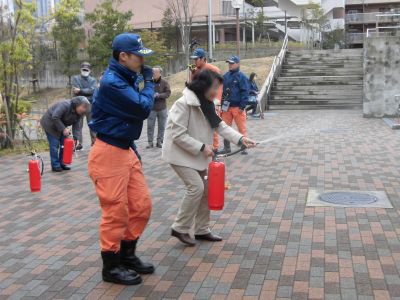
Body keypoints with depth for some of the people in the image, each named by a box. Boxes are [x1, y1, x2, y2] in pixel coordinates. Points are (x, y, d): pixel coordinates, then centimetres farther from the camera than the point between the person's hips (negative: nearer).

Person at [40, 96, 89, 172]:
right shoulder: (65, 105, -32)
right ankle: (55, 165, -3)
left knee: (64, 144, 3)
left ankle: (61, 163, 14)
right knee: (54, 145, -10)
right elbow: (55, 117, -34)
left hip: (61, 126, 8)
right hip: (50, 124, -7)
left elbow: (76, 126, -8)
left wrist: (76, 138, -19)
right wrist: (63, 129, -33)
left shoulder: (79, 113, -8)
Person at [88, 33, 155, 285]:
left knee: (142, 205, 12)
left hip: (126, 150, 9)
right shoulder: (112, 82, -19)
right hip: (109, 153, -9)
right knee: (116, 212, 1)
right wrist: (148, 82, -7)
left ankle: (127, 256, 30)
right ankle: (111, 267, 18)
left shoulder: (128, 78, 10)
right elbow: (143, 109, -21)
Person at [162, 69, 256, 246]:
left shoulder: (207, 104, 6)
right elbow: (178, 135, -24)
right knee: (196, 187, -18)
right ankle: (180, 228, -1)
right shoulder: (184, 104, -22)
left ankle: (202, 230, 23)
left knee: (206, 189, 9)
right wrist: (202, 147, -22)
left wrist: (240, 139, -9)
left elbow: (220, 125, 4)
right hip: (180, 154, -9)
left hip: (198, 156, 9)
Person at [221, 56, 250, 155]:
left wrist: (242, 107, -14)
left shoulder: (242, 77, -6)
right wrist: (221, 105, 11)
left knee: (242, 128, 0)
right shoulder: (225, 76, 11)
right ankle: (226, 147, 19)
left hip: (237, 107, -5)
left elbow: (245, 92, -9)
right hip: (226, 107, 6)